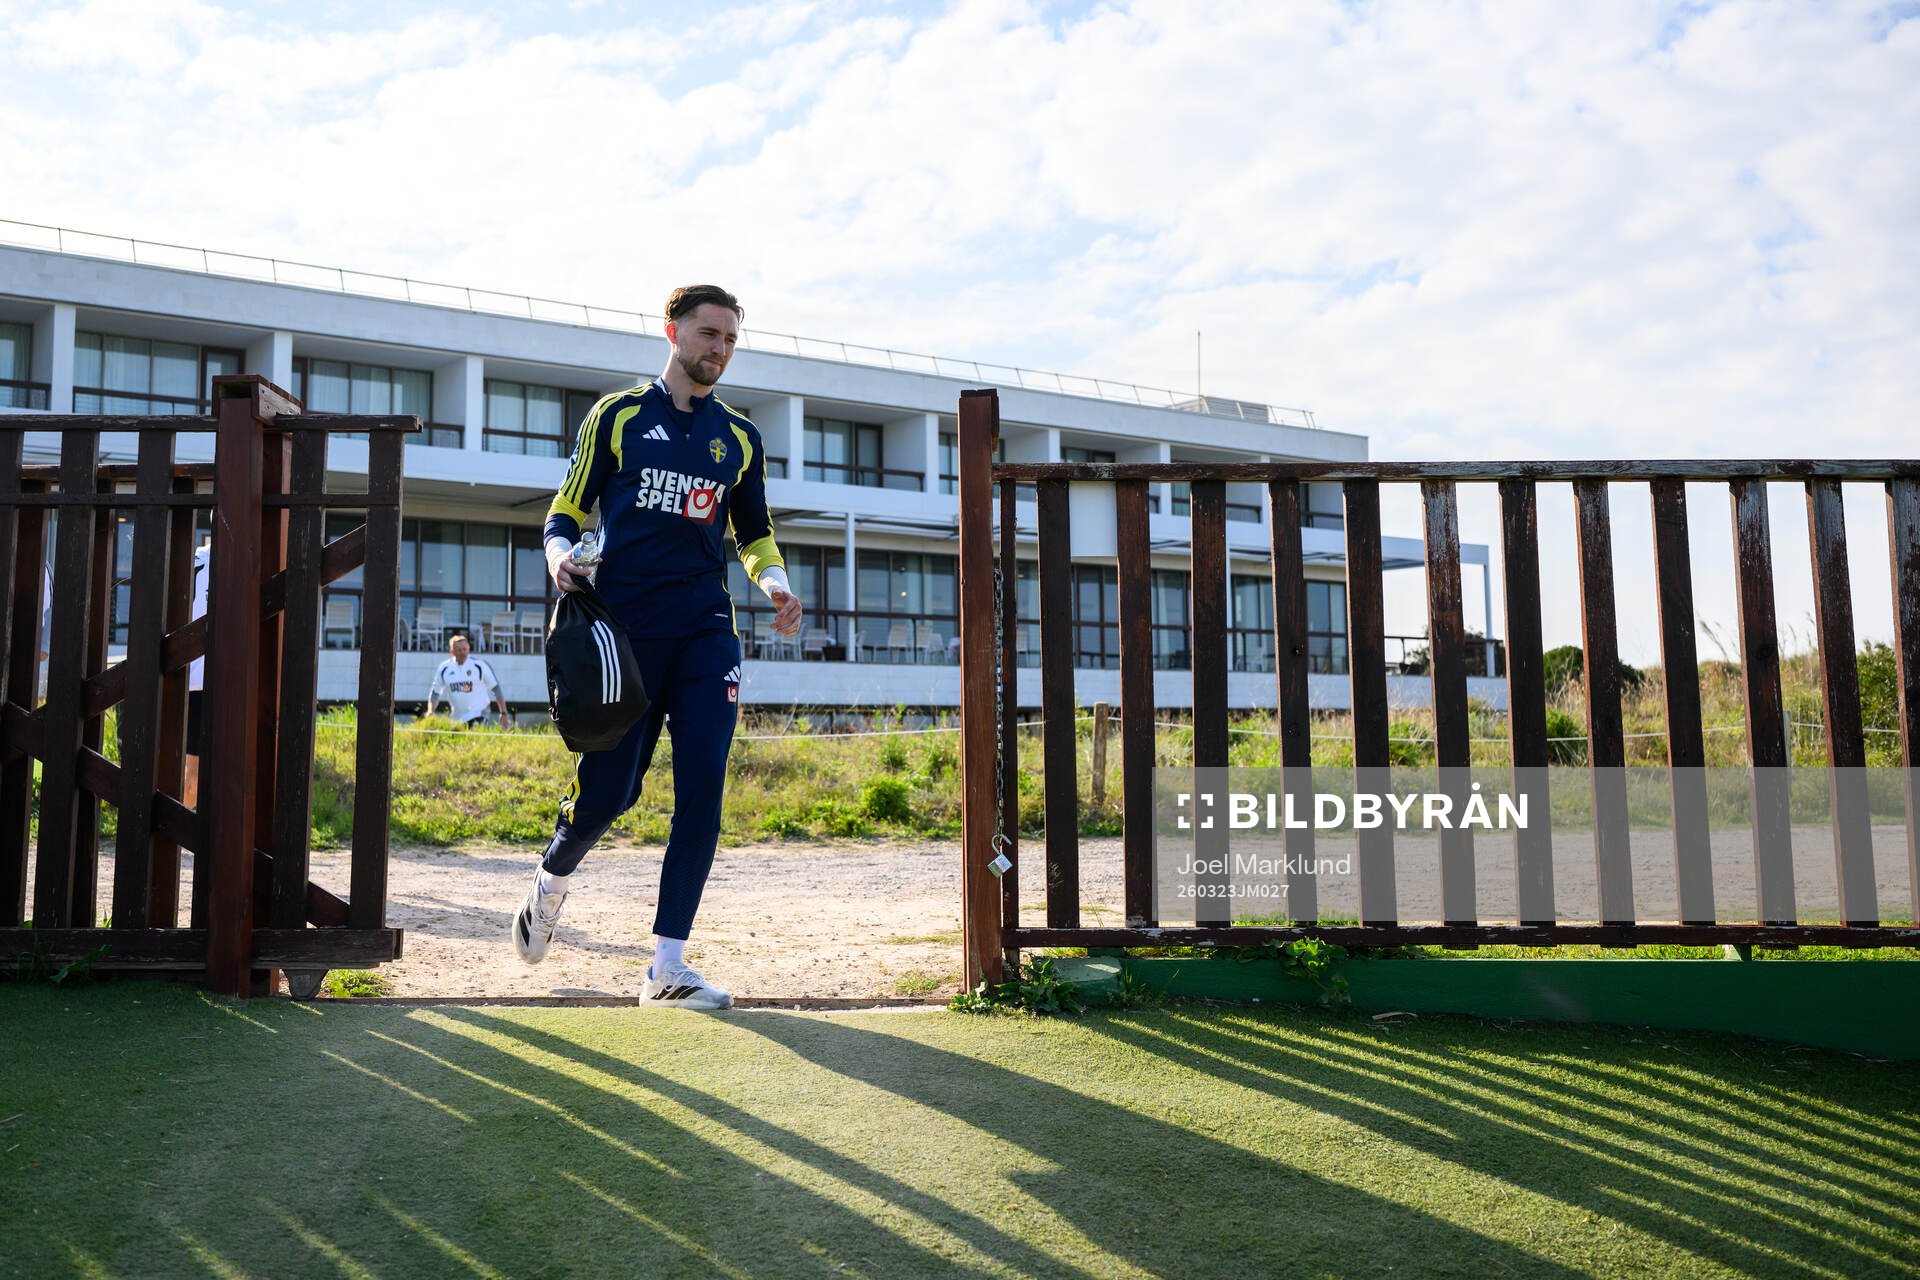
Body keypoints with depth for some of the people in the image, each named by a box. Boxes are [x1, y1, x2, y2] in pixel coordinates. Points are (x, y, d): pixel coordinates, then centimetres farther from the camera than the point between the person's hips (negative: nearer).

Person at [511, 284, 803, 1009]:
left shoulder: (739, 438, 16)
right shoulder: (618, 415, 8)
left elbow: (754, 533, 25)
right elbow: (568, 507, 10)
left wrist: (775, 584, 6)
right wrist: (560, 552, -12)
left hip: (705, 630, 3)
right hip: (624, 629, -2)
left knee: (702, 790, -8)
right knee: (607, 790, -2)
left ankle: (667, 969, -2)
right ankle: (550, 883, 33)